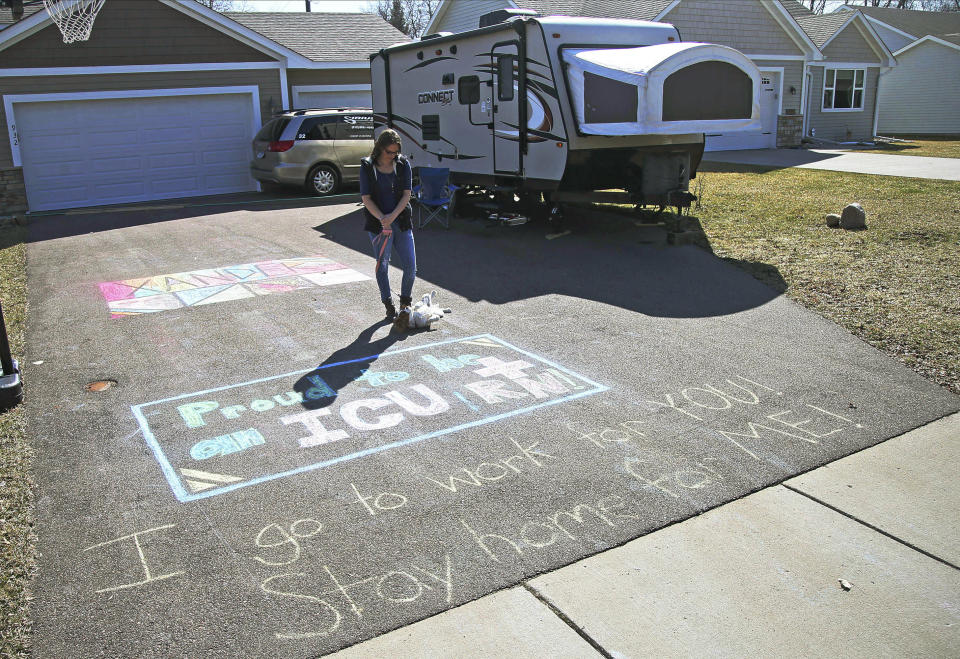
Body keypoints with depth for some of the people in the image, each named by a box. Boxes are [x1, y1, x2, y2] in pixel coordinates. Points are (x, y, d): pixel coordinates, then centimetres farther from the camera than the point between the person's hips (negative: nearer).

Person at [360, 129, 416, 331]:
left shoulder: (403, 164, 4)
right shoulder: (367, 166, -1)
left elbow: (406, 194, -2)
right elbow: (366, 198, -6)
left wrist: (393, 216, -17)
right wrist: (382, 219, -20)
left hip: (401, 221, 2)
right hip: (378, 222, -2)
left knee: (410, 266, -3)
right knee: (382, 265, 5)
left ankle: (405, 305, 14)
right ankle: (389, 308, 17)